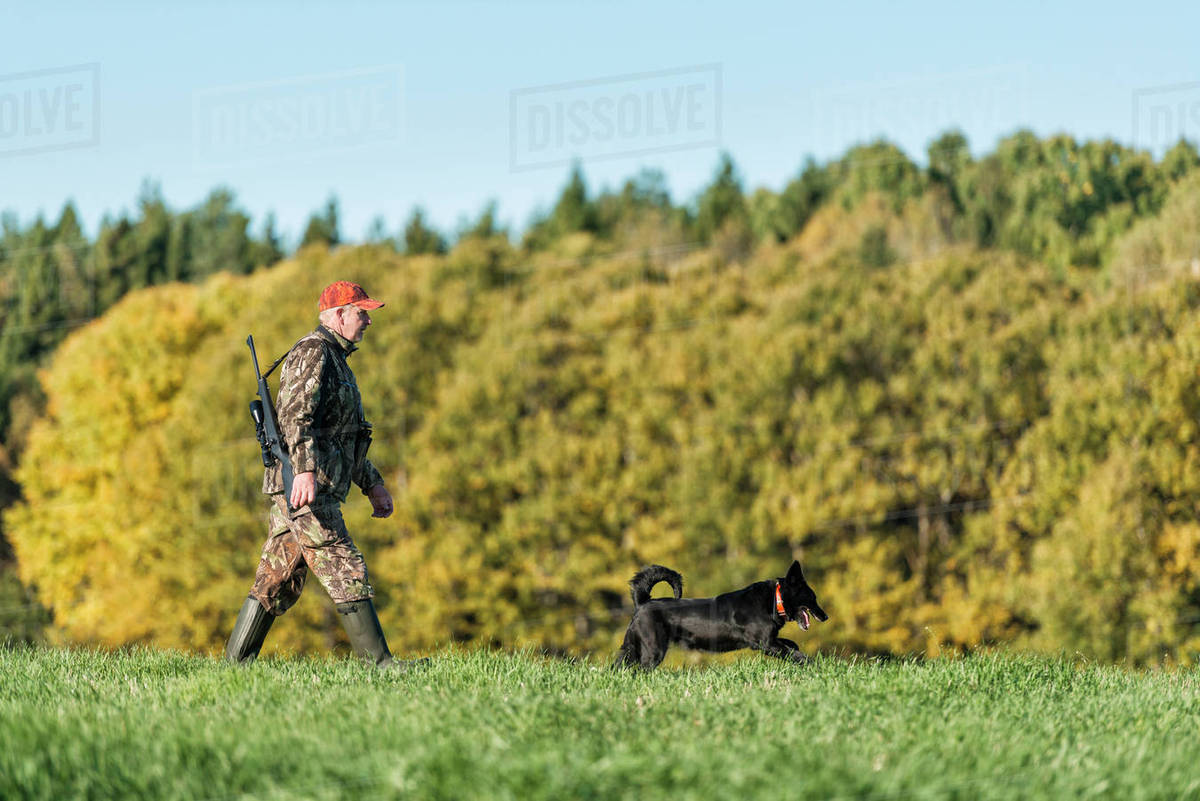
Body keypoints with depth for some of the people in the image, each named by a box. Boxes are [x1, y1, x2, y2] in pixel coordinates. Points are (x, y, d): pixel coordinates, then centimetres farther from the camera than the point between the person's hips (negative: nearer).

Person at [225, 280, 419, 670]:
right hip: (307, 490, -10)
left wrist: (373, 484, 30)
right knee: (346, 572, -10)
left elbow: (345, 435, 33)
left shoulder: (335, 358, 25)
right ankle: (379, 663, -10)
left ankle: (236, 663, 10)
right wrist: (305, 470, -34)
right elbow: (295, 415, -22)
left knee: (276, 581, 9)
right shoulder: (312, 352, -8)